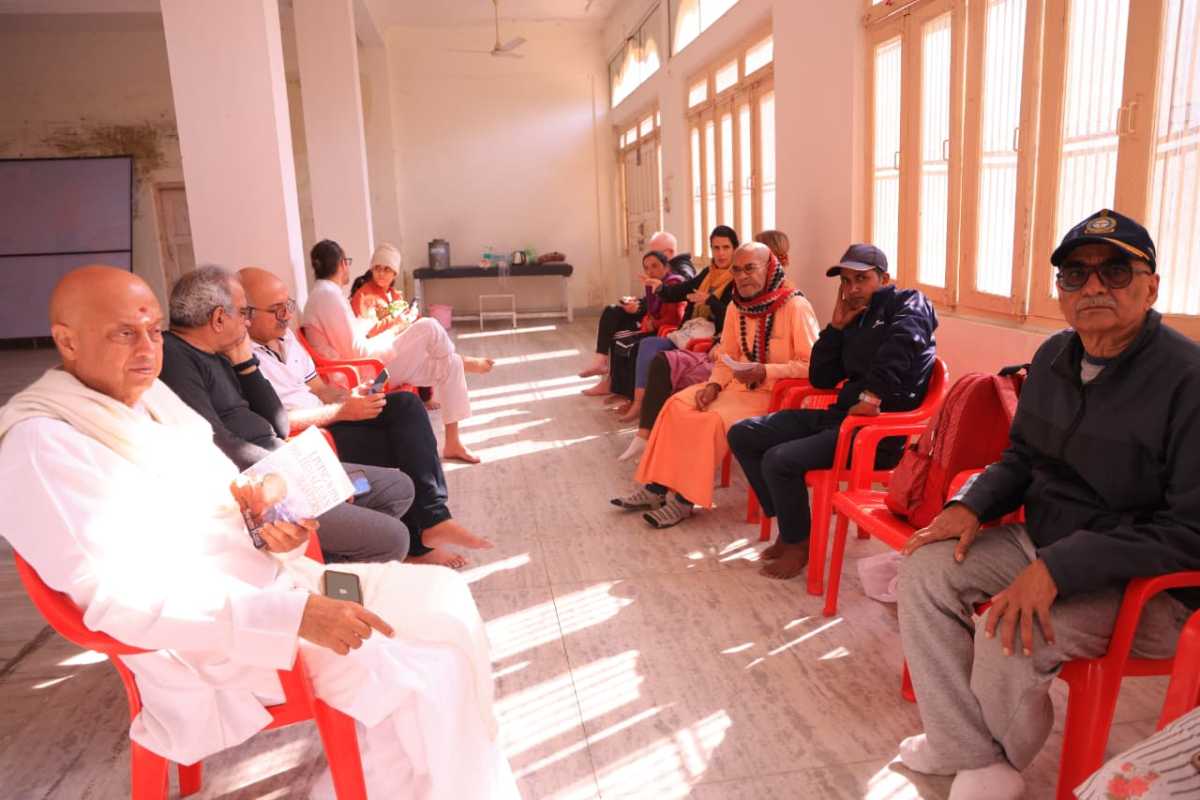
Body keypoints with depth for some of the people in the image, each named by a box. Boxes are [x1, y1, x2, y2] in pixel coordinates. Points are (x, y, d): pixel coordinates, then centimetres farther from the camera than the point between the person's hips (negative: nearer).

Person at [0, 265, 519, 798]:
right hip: (207, 641, -8)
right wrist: (296, 614, -31)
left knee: (441, 596, -2)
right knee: (408, 679, -19)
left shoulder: (151, 394, 9)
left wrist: (270, 524, -7)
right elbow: (126, 599, -26)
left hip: (272, 582, 8)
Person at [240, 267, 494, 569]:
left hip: (325, 421, 9)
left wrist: (351, 396, -2)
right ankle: (418, 542, -2)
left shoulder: (284, 336, 14)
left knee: (405, 405, -12)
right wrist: (342, 411, -20)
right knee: (401, 445, -20)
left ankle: (431, 518, -17)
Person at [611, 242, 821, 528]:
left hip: (777, 392, -7)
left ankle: (686, 499, -15)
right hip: (741, 384, 8)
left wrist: (764, 372, -27)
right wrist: (714, 384, -7)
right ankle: (657, 488, -4)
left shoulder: (795, 306, -17)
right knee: (677, 405, -8)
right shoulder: (737, 307, 5)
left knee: (715, 419, -28)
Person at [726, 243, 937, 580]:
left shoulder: (908, 303, -2)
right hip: (843, 415, 9)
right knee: (742, 435, 3)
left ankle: (799, 543, -1)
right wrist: (836, 327, 8)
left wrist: (872, 394, -34)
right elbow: (820, 379, 15)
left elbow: (902, 342, -26)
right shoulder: (855, 321, 19)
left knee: (779, 460, -26)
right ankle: (790, 526, 9)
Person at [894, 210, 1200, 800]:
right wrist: (972, 505, -6)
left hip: (1148, 584, -7)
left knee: (1006, 637, -27)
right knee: (925, 568, -8)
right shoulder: (1054, 357, 2)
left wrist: (1059, 568, -31)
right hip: (1044, 544, 8)